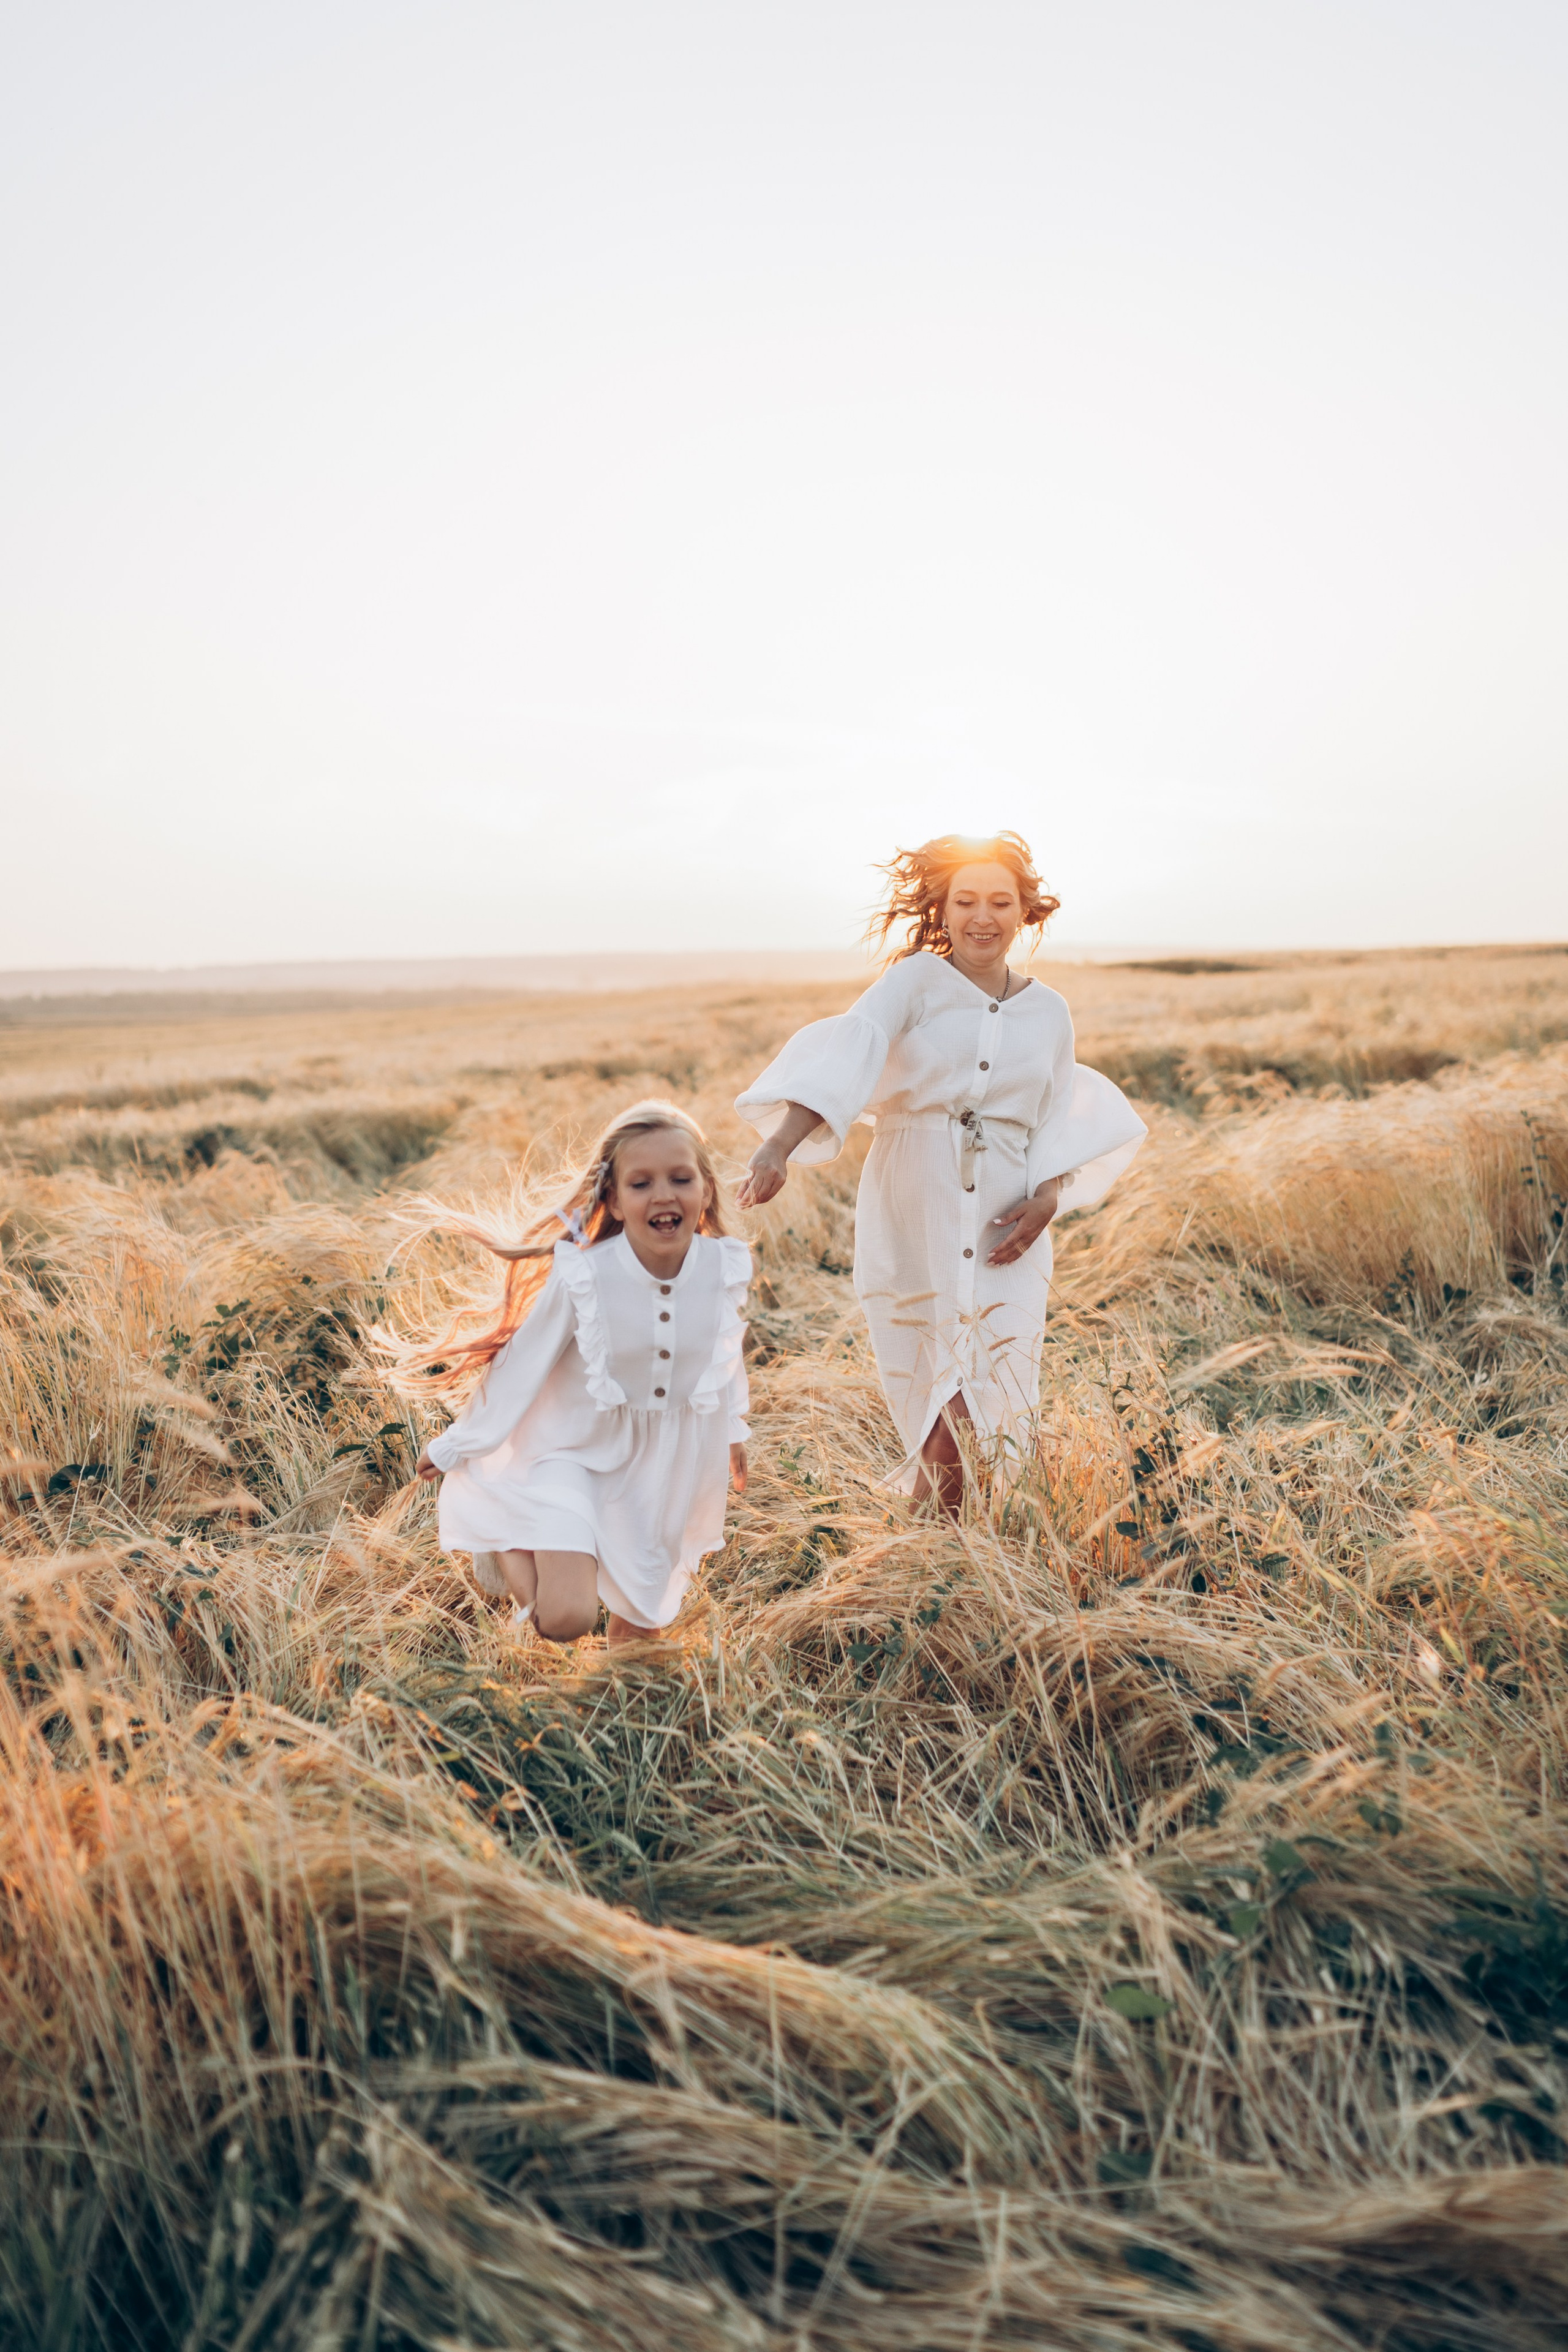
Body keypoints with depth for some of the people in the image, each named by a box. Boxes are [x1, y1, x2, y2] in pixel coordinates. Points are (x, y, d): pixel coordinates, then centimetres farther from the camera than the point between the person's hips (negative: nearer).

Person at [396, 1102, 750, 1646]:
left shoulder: (727, 1268, -17)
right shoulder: (581, 1278, -27)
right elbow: (521, 1365, -12)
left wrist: (733, 1428, 22)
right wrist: (454, 1448, 0)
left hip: (670, 1461, 4)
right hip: (578, 1449, -4)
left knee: (645, 1619, 16)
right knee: (565, 1618, -19)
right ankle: (498, 1533, 10)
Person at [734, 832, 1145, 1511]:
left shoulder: (1048, 1013, 11)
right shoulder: (916, 981, -2)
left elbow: (1057, 1124, 15)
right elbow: (848, 1052, -18)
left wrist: (1049, 1198, -7)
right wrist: (778, 1148, -33)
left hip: (1004, 1230, 3)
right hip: (913, 1224, -2)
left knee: (989, 1406, -4)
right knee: (940, 1411, 5)